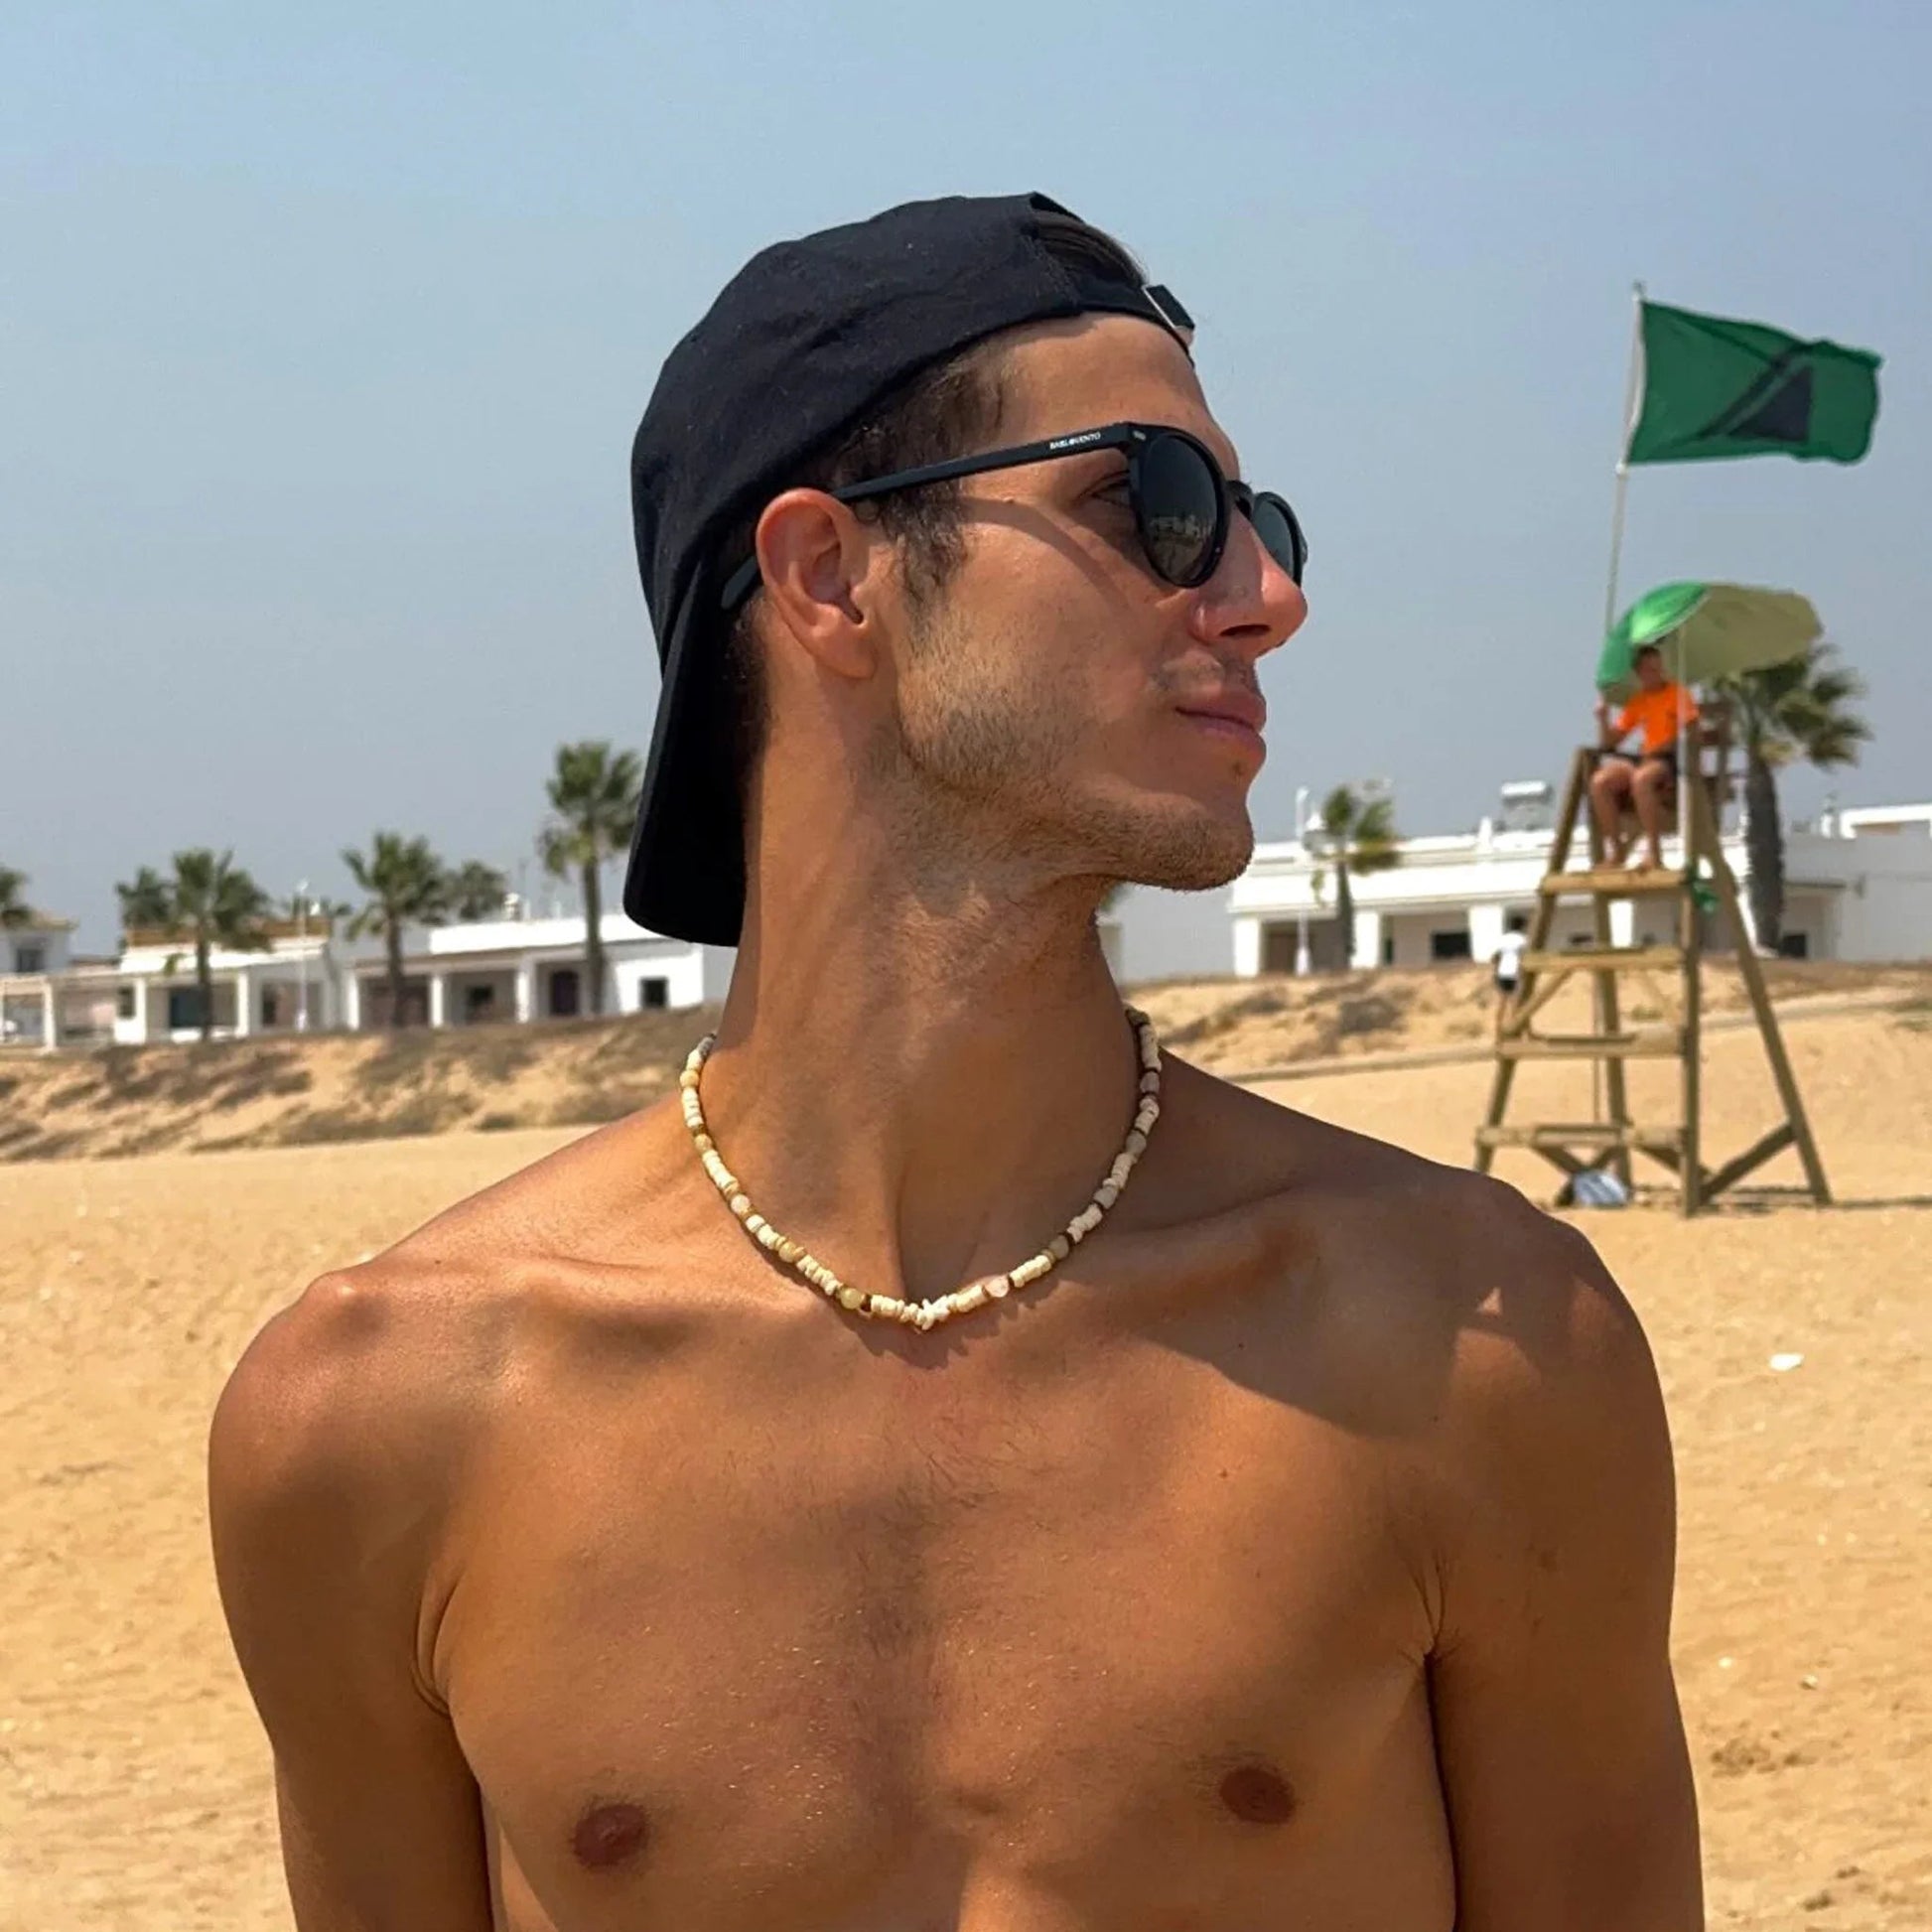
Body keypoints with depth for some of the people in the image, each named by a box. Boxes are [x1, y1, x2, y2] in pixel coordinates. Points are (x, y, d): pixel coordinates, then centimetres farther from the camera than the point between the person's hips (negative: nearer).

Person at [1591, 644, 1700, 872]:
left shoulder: (1677, 693, 2)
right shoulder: (1638, 701, 16)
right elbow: (1610, 743, 16)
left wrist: (1660, 749, -19)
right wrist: (1603, 718, -3)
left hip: (1672, 759, -6)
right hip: (1645, 759, 6)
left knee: (1641, 778, -39)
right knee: (1599, 782, -20)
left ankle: (1653, 853, -36)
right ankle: (1615, 849, -13)